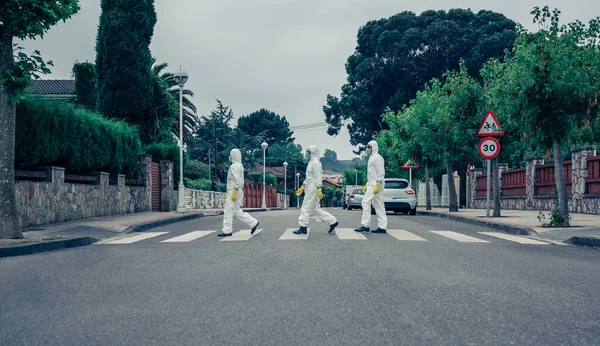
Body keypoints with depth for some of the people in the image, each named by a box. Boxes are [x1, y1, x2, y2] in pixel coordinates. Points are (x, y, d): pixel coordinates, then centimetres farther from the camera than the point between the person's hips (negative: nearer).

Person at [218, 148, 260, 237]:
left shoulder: (234, 166, -12)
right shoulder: (239, 166, 18)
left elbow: (237, 180, -21)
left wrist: (234, 192, -24)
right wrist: (228, 192, 24)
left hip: (234, 191, -10)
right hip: (236, 191, 10)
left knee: (228, 211, -3)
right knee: (237, 211, 13)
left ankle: (227, 231, 2)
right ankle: (253, 223, 10)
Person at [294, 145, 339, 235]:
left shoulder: (315, 163, -12)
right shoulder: (311, 162, 18)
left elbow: (318, 177, -17)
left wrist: (319, 189, -21)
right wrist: (302, 187, 24)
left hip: (313, 188, -10)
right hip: (309, 187, 10)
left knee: (306, 207, -5)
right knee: (315, 209, 9)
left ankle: (303, 227, 1)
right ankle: (332, 222, 12)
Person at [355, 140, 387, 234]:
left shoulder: (377, 157, -10)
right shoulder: (372, 158, 21)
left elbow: (381, 173, -17)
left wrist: (377, 185, -22)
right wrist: (366, 185, 23)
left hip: (375, 185, -10)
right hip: (372, 184, 10)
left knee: (366, 202, -12)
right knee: (378, 205, 7)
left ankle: (365, 225, -10)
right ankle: (382, 227, 7)